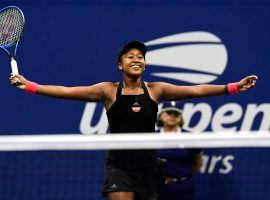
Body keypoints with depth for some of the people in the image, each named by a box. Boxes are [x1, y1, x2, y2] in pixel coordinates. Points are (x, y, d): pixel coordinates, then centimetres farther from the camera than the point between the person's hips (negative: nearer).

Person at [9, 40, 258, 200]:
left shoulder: (155, 90, 4)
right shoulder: (109, 91, 0)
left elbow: (195, 90, -3)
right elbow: (67, 91, -7)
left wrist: (233, 87, -13)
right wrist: (29, 86, -17)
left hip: (147, 166, 2)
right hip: (119, 166, -2)